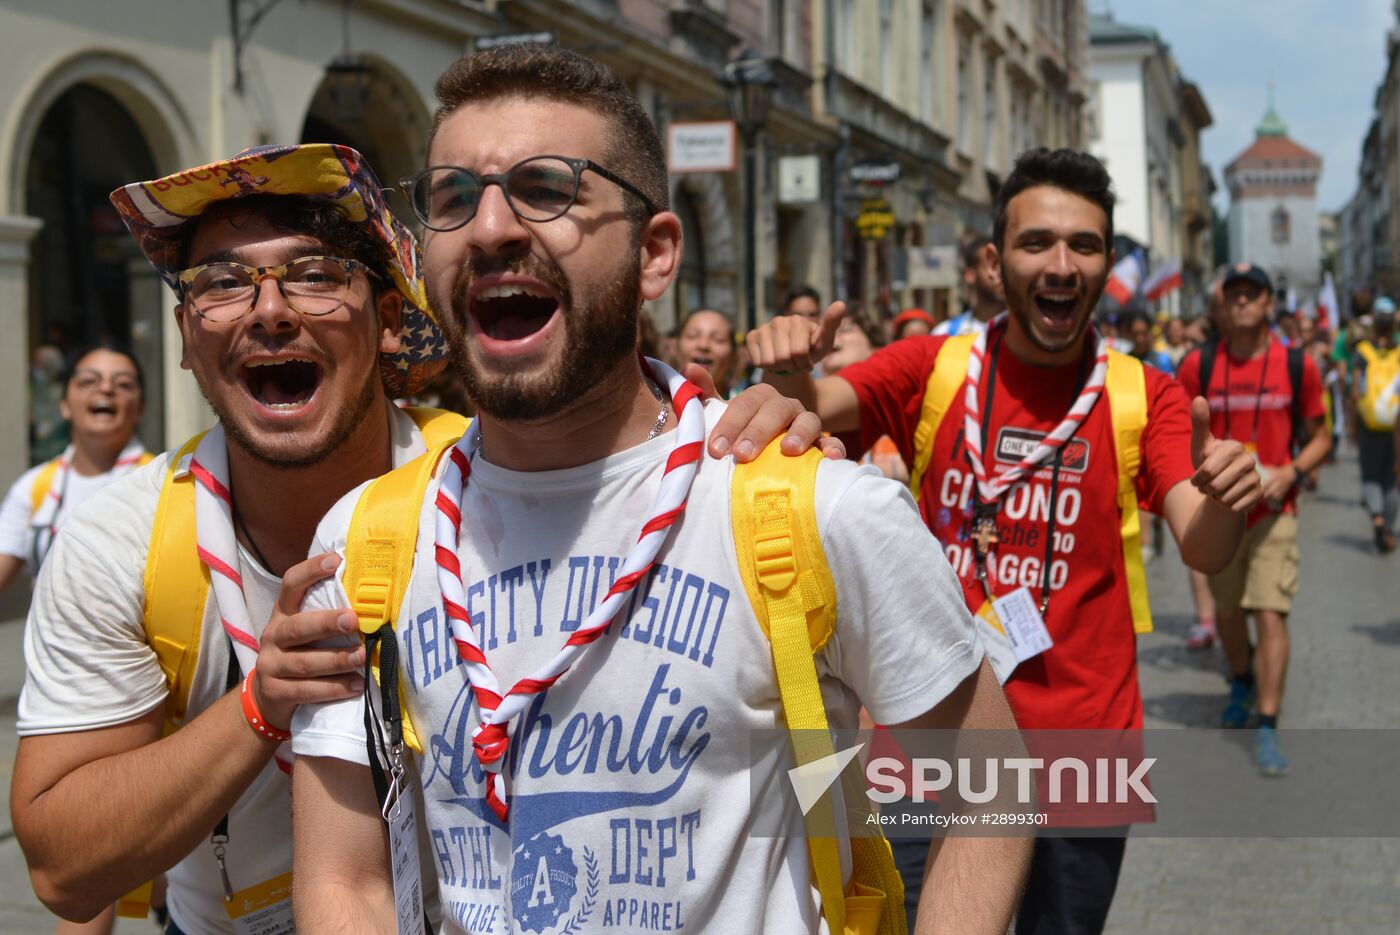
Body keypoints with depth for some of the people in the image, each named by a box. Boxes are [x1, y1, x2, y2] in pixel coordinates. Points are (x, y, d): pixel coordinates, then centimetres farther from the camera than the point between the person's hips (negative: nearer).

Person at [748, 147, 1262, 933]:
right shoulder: (933, 369, -2)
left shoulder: (1145, 397, -4)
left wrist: (1224, 496, -37)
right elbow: (818, 409, -16)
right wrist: (789, 371, -39)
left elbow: (1204, 549, -14)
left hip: (1083, 739, 0)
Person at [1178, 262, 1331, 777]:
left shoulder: (1297, 365, -2)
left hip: (1274, 510, -2)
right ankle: (1242, 684, 45)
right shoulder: (1198, 366, 0)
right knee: (1226, 611, 15)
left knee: (1270, 613, -13)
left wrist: (1291, 472, -12)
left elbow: (1319, 436, 6)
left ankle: (1268, 729, -10)